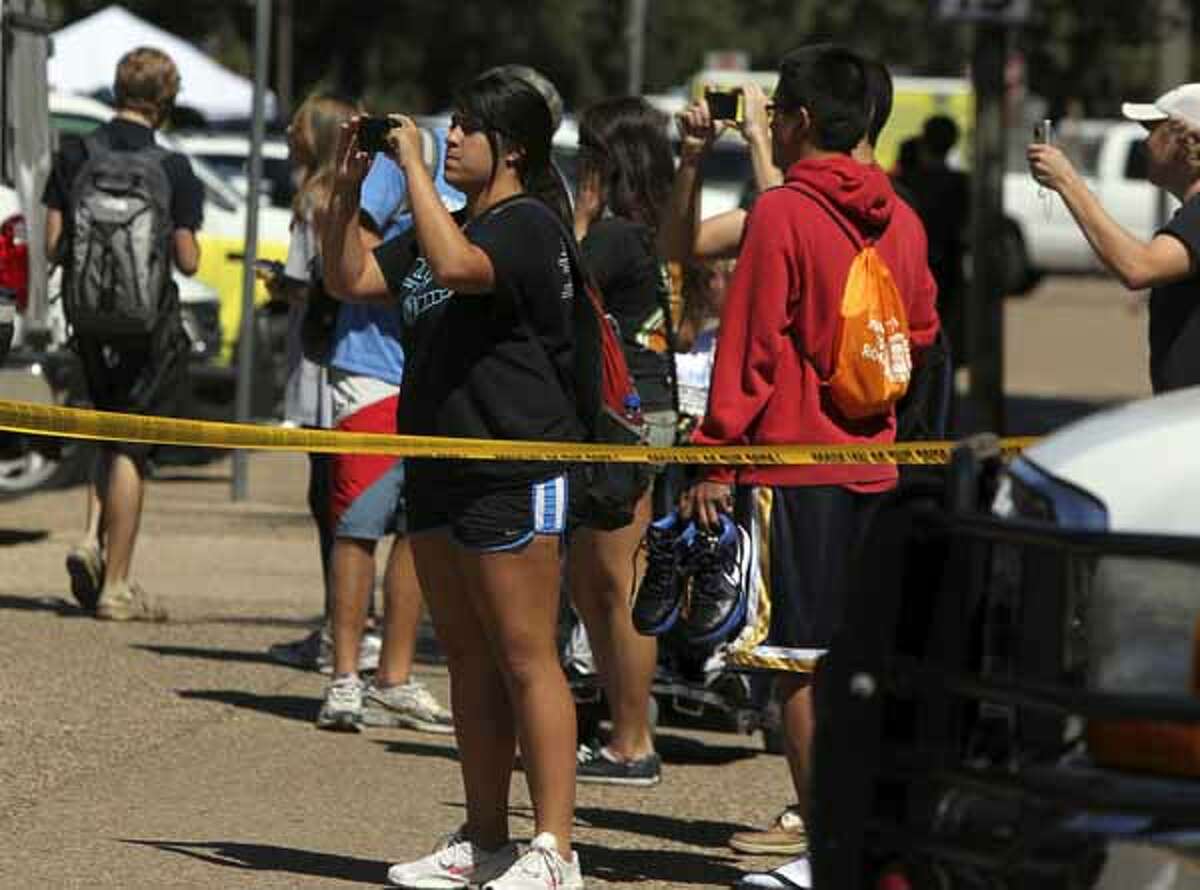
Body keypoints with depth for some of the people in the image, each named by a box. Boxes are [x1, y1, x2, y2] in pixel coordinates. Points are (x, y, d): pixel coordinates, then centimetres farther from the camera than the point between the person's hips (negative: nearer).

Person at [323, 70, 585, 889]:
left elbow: (456, 267, -29)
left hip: (513, 475, -9)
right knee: (469, 658, 12)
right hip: (442, 469, 9)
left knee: (526, 659, -8)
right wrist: (348, 184, 7)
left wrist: (414, 167, -22)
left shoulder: (528, 224, -10)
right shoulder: (446, 225, 18)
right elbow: (352, 280, 19)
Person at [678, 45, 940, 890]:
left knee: (798, 659, -4)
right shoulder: (900, 219, 9)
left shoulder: (781, 213, -10)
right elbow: (921, 332, 19)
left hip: (794, 458, -6)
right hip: (874, 461, 6)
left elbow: (749, 348, -11)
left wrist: (716, 460, -8)